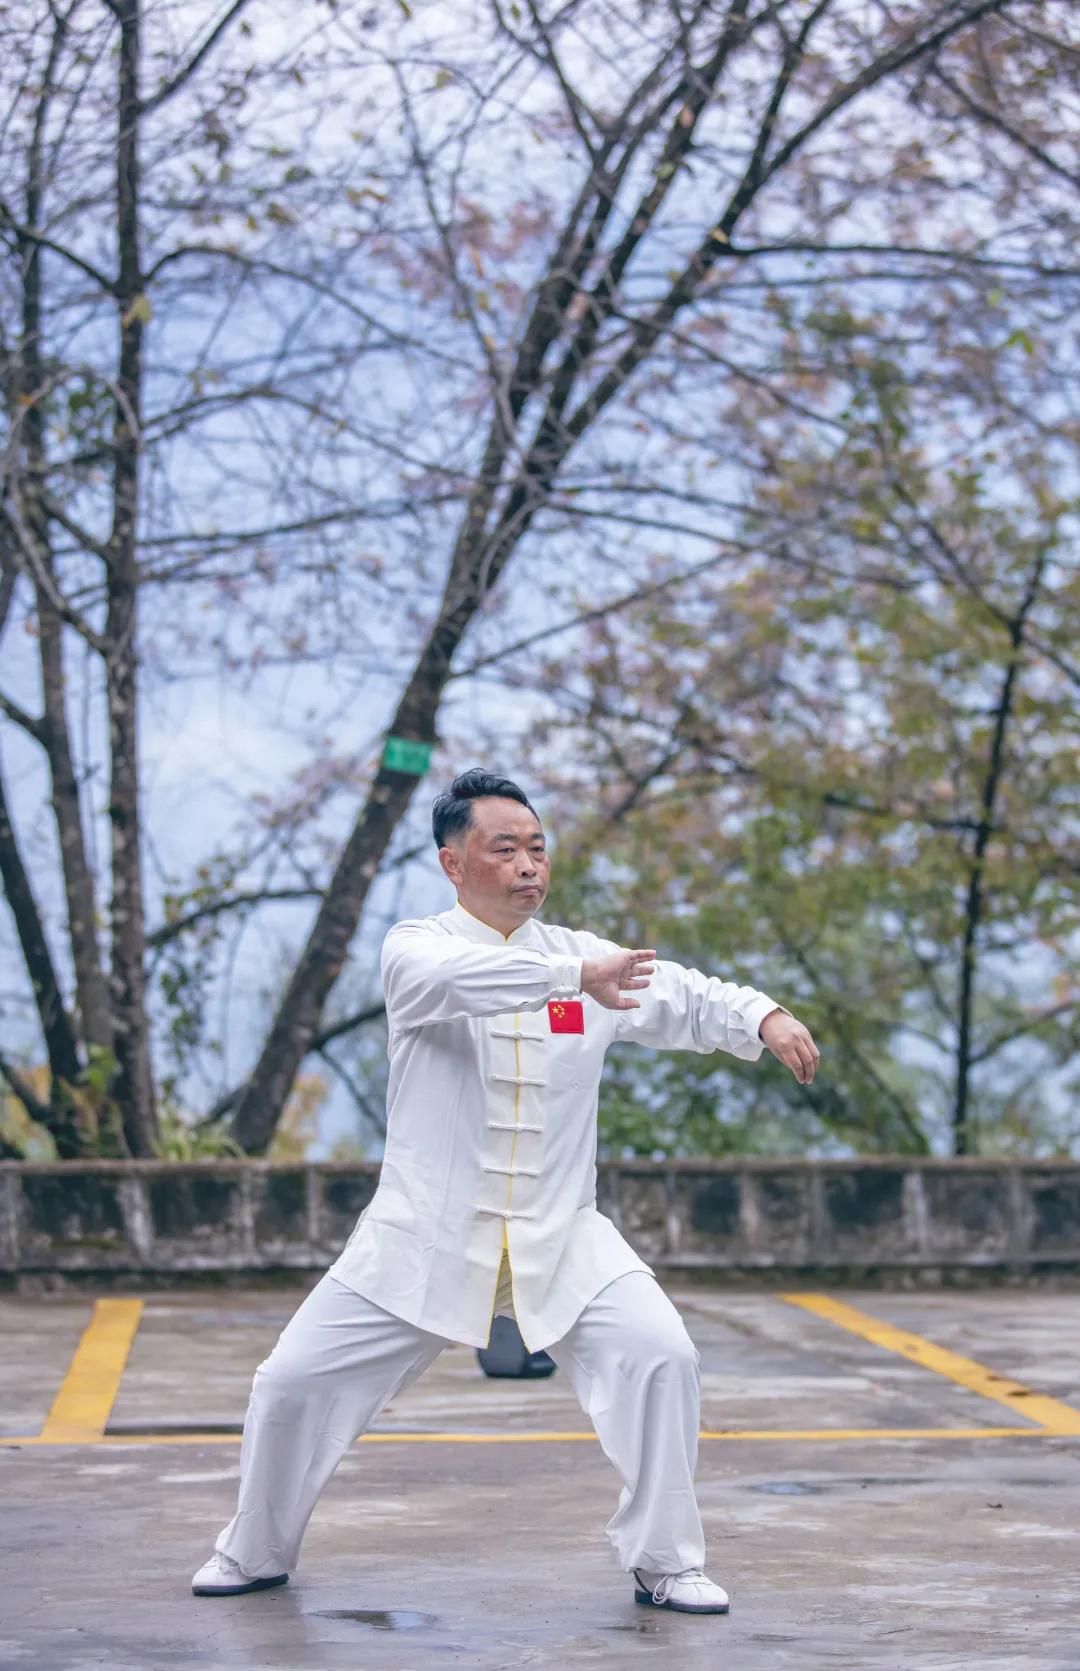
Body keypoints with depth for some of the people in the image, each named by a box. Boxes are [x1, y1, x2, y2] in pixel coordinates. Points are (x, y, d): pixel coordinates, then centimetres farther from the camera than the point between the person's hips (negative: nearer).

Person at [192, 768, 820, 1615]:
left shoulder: (585, 956, 6)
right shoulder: (415, 949, -6)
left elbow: (686, 999, 0)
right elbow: (456, 979, -29)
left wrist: (764, 1018, -20)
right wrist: (576, 977, -41)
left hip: (560, 1236, 2)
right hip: (424, 1234, -2)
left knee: (661, 1360, -16)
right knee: (294, 1382, -3)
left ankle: (665, 1561, 1)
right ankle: (256, 1552, 23)